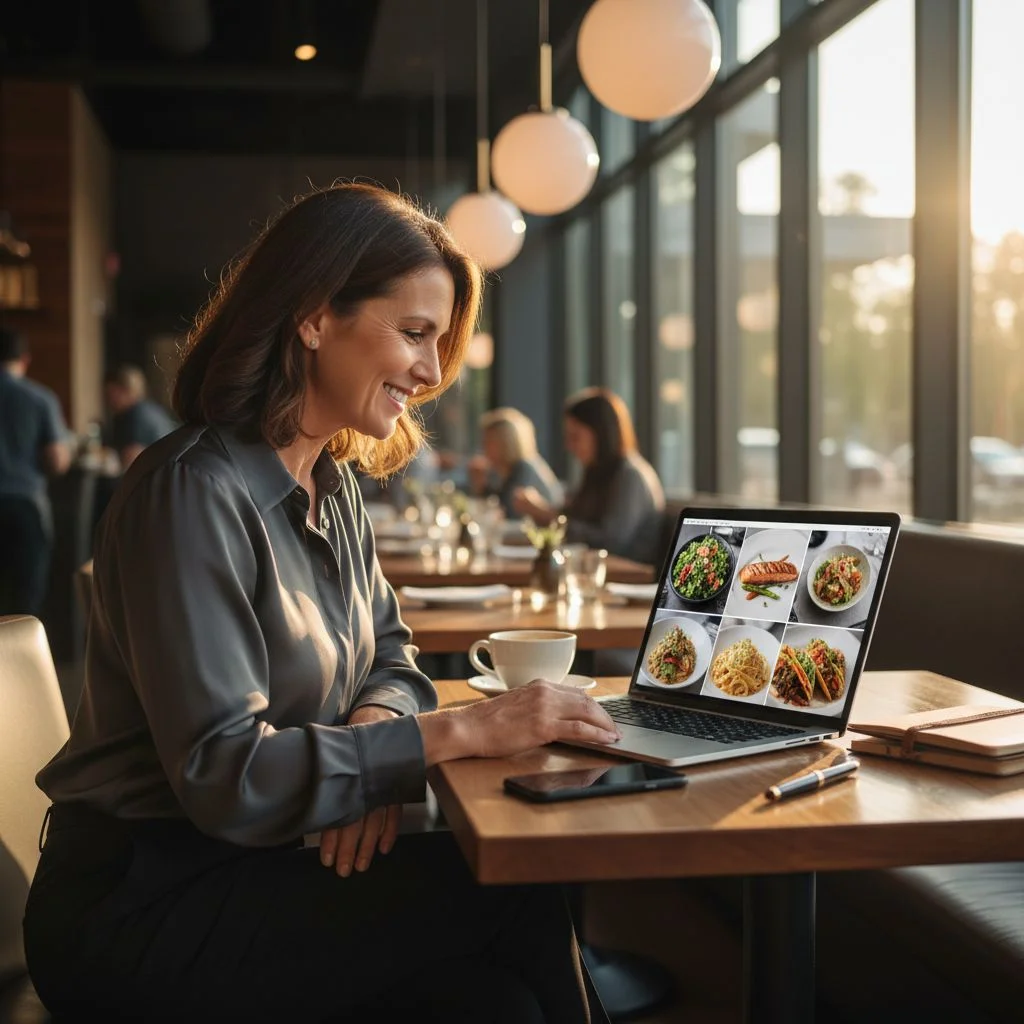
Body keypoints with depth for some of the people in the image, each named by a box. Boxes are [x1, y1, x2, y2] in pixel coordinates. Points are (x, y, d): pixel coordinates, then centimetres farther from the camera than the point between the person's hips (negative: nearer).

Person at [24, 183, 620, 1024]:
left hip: (250, 867, 7)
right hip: (140, 909, -7)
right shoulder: (193, 491, -20)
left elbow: (389, 659, 14)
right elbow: (222, 773, -25)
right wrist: (463, 730, -25)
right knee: (518, 906, -20)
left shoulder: (335, 486, 8)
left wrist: (375, 732, -11)